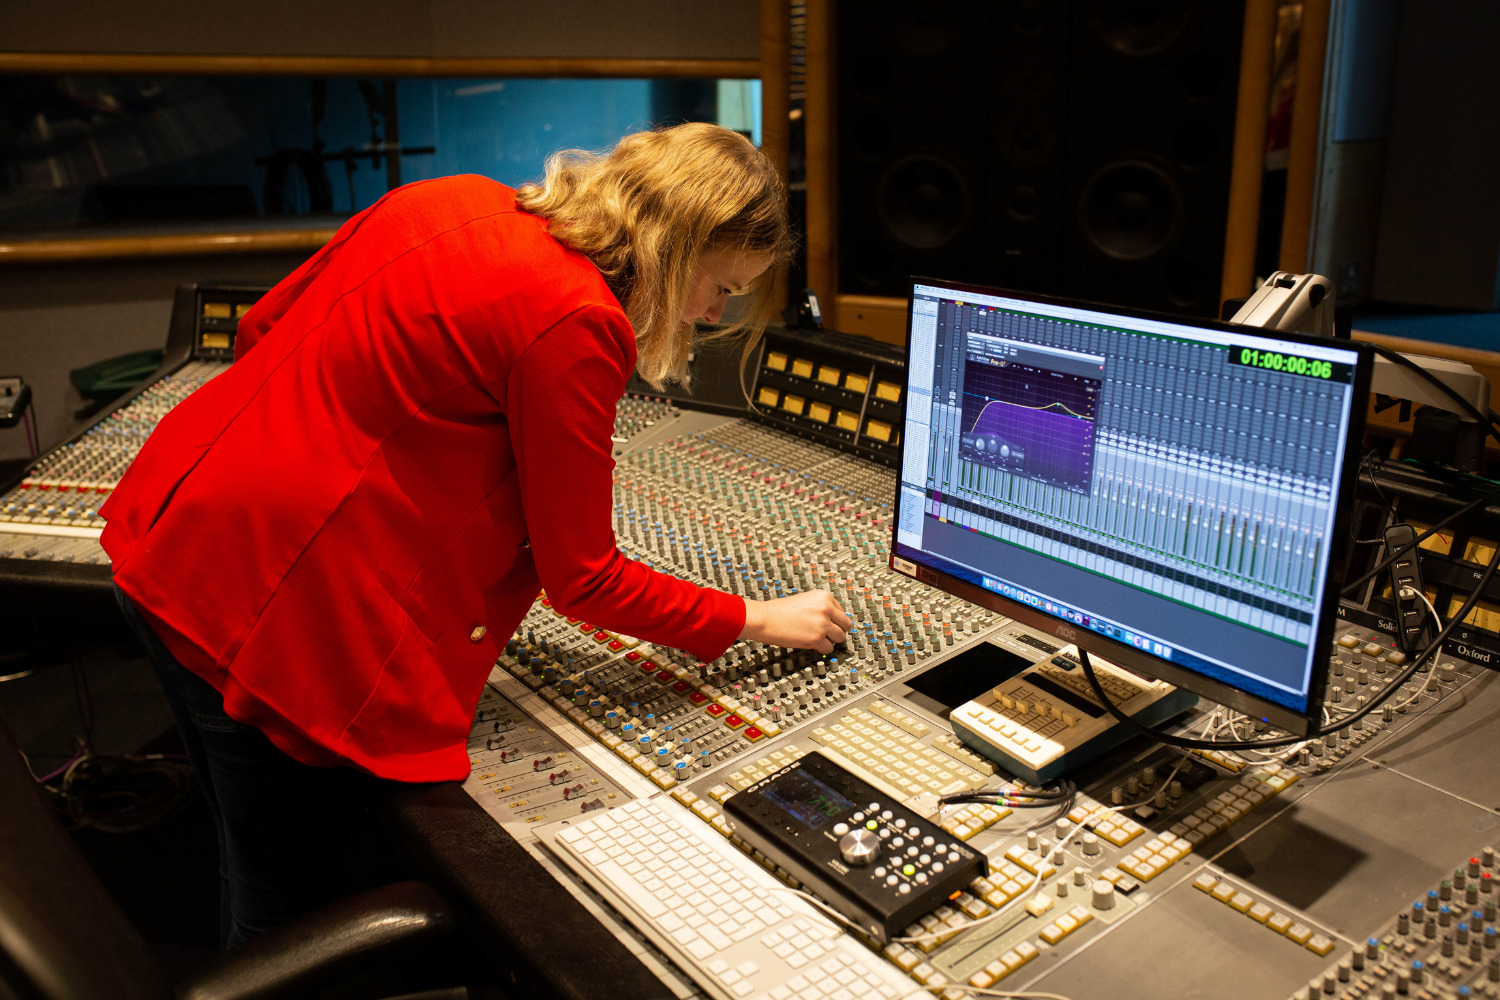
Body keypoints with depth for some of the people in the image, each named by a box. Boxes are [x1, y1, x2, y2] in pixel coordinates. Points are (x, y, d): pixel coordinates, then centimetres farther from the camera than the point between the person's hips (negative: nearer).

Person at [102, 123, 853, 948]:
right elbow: (583, 579, -11)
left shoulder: (453, 199, 6)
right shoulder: (574, 327, -19)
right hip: (274, 624, -9)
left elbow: (259, 330, 14)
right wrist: (758, 621, -1)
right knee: (292, 918, 13)